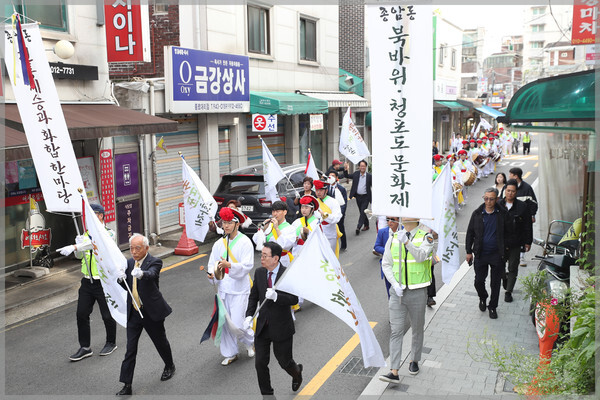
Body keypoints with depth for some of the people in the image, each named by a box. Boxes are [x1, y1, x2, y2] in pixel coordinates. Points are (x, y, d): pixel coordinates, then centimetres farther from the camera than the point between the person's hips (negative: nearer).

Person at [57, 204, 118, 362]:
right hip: (87, 281, 6)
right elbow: (79, 255, 13)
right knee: (81, 314, 6)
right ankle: (85, 348, 18)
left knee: (107, 315, 7)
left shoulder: (109, 233, -13)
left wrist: (74, 247, -45)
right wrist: (78, 244, -8)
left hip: (104, 282, -6)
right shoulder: (87, 233, 8)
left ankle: (111, 343, 29)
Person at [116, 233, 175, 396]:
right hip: (133, 314, 4)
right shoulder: (129, 263, 5)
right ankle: (127, 386, 8)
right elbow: (127, 287, 7)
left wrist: (141, 274, -58)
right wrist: (122, 280, -16)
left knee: (161, 342, 16)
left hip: (151, 312, -4)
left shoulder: (154, 262, -12)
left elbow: (151, 275, -35)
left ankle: (169, 366, 43)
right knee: (130, 350, 3)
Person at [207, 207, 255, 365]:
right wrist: (212, 274, -11)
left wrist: (229, 265, -31)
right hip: (223, 288, 5)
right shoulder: (219, 244, 8)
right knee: (224, 322, 8)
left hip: (239, 289, -5)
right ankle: (230, 354, 25)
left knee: (237, 323, -7)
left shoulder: (245, 242, -8)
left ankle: (250, 342, 24)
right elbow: (212, 263, 11)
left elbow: (247, 265, -17)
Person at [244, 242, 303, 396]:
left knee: (284, 361, 12)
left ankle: (297, 372, 47)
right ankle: (266, 393, 23)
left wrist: (276, 296, -36)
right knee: (260, 363, 3)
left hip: (281, 328, -4)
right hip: (262, 327, 4)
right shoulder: (259, 272, -1)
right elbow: (253, 296, 8)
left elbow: (294, 299, -19)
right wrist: (249, 315, -6)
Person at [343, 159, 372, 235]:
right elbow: (347, 176, 9)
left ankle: (358, 227, -12)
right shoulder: (356, 174, 1)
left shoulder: (369, 176, -6)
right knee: (361, 212, 14)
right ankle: (366, 225, 31)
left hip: (365, 197, -4)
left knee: (363, 212, -11)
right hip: (358, 197, 4)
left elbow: (373, 185, -3)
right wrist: (345, 170, -6)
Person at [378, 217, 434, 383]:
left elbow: (421, 256, -23)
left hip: (417, 292, -1)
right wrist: (394, 284, -7)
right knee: (396, 331, -3)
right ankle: (394, 372, -2)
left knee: (417, 329, 14)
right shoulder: (393, 238, 4)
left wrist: (407, 242, -37)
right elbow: (386, 264, 6)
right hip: (397, 292, 2)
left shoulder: (426, 237, -4)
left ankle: (414, 361, 36)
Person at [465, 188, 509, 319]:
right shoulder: (477, 214, -1)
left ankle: (492, 307, 24)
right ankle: (483, 298, 35)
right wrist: (469, 251, 3)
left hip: (497, 254, -1)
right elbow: (470, 233, 6)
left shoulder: (502, 213, -3)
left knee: (495, 283, 7)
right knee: (479, 281, 5)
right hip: (480, 254, 1)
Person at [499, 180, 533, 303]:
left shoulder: (522, 207, -3)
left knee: (513, 269, 6)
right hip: (500, 243, 1)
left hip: (515, 244, -1)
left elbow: (528, 226, 2)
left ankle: (508, 292, 19)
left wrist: (528, 242, 0)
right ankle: (504, 278, 39)